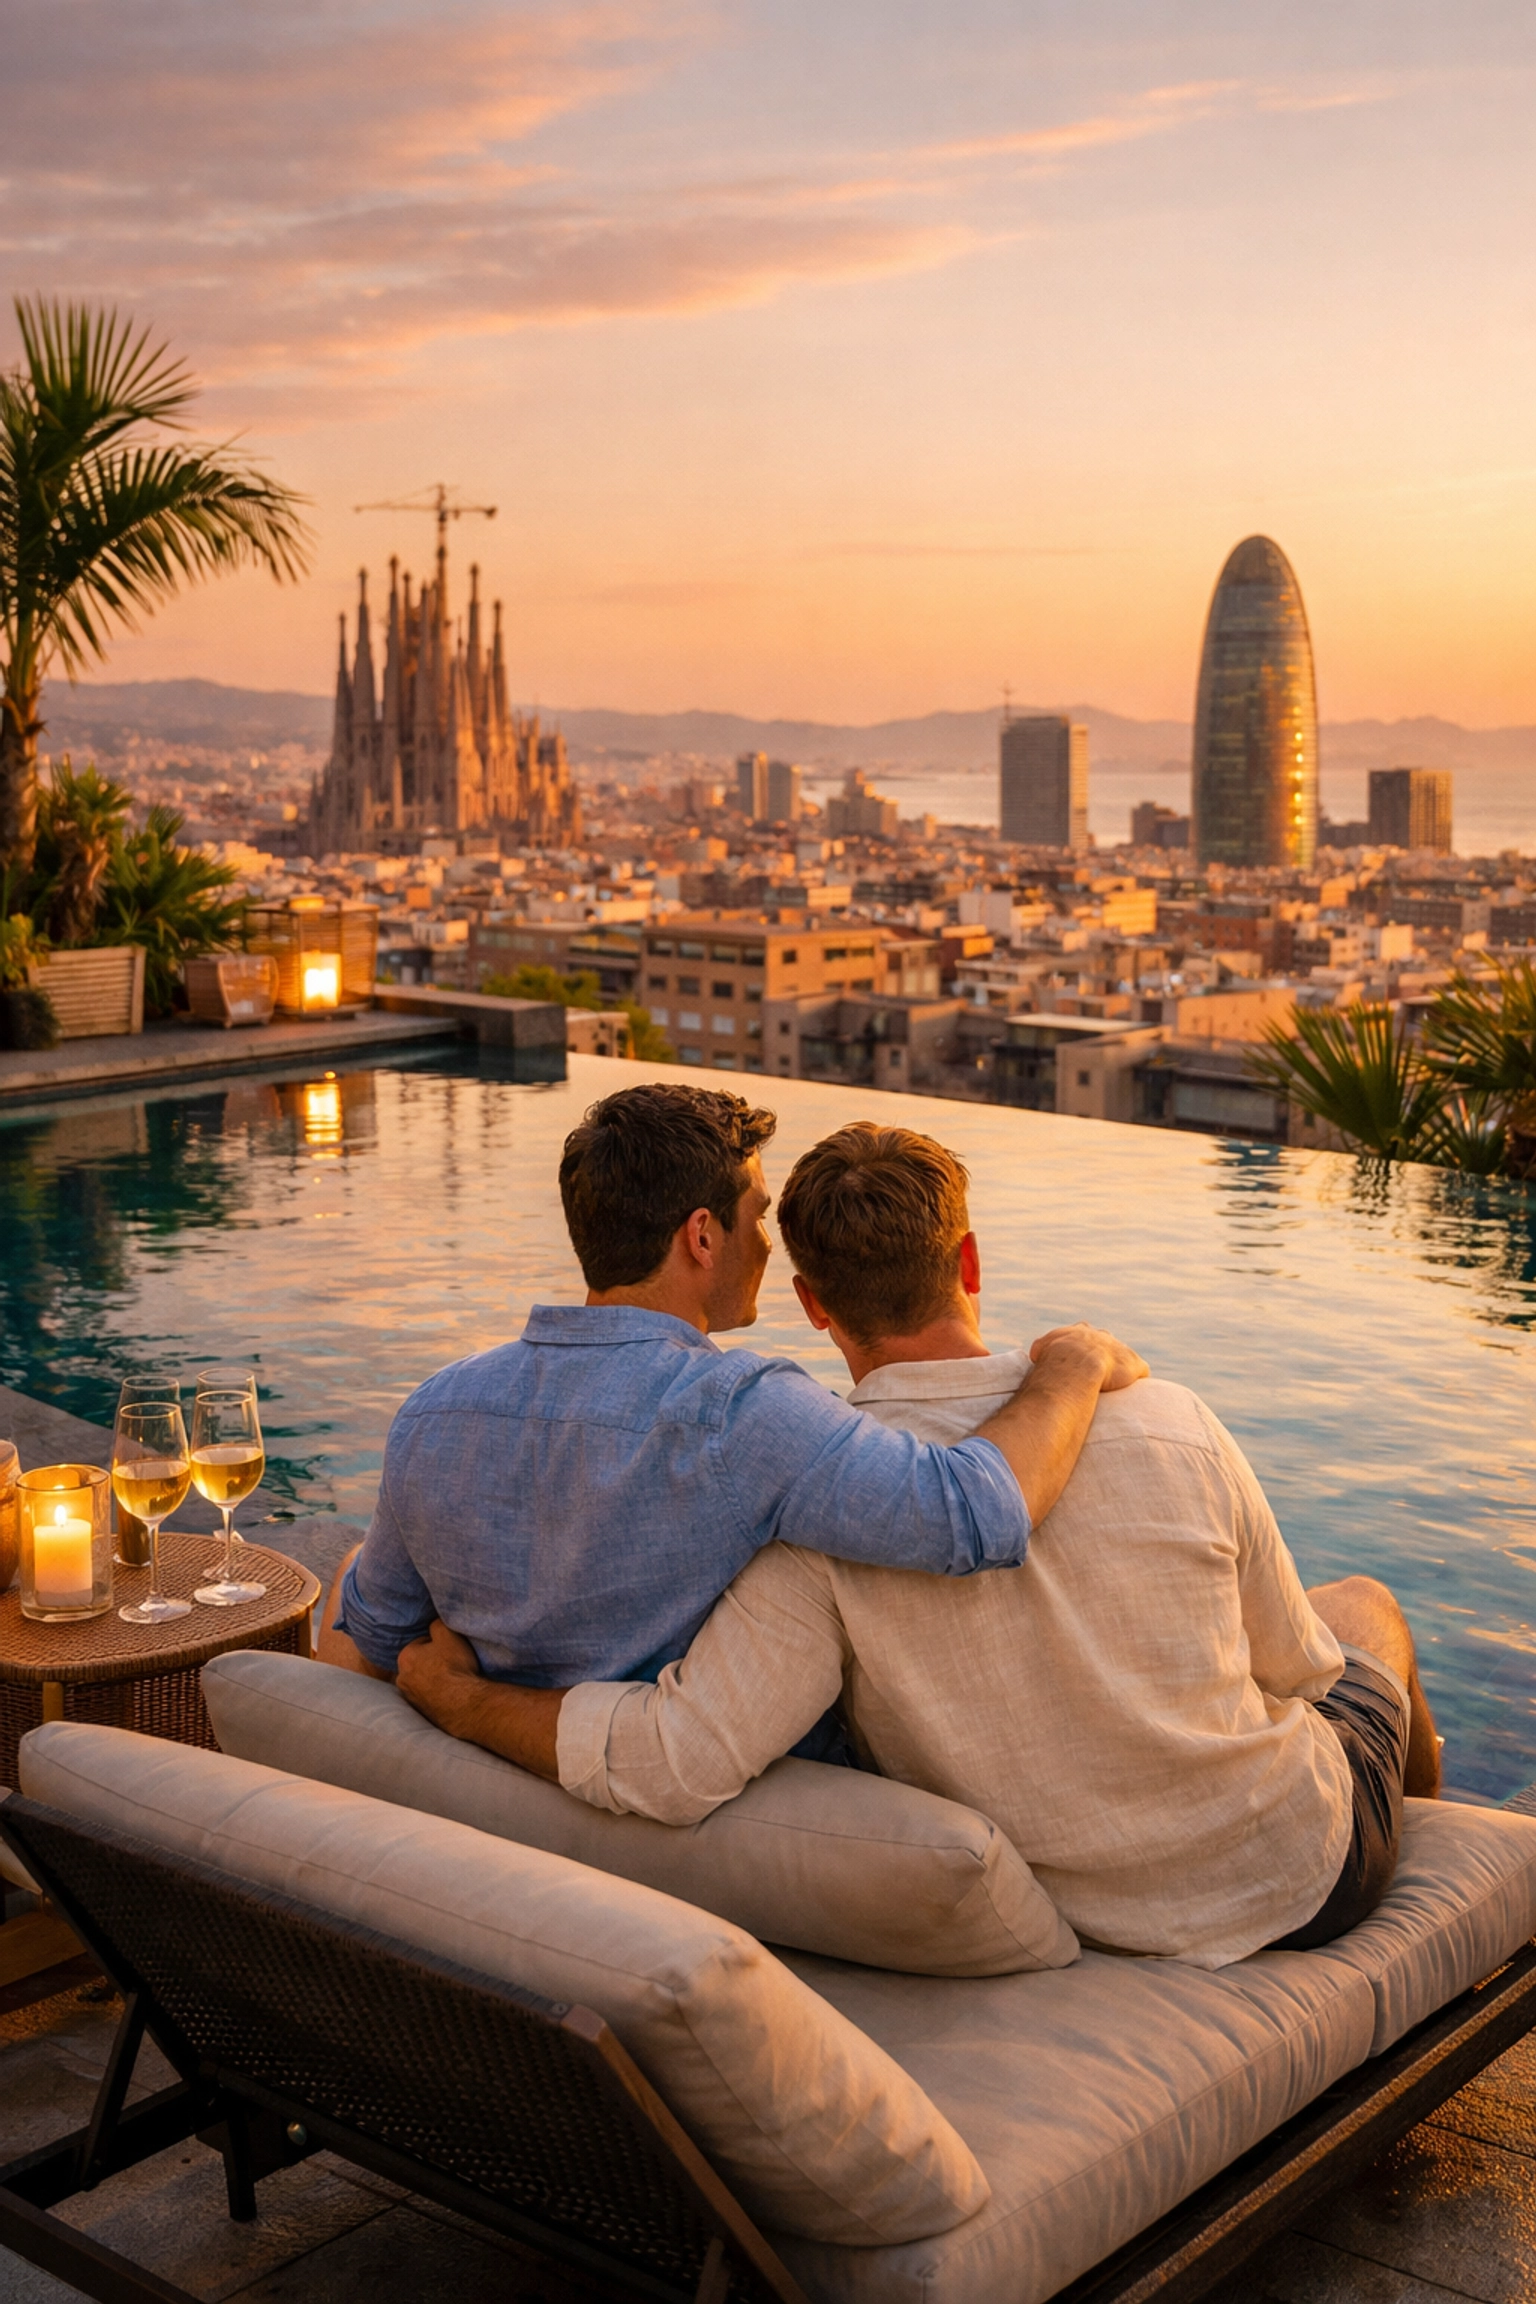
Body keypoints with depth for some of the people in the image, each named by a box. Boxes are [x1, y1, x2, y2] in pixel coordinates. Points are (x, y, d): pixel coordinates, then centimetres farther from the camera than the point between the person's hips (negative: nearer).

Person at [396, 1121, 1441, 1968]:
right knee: (1361, 1603, 33)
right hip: (1296, 1881, -1)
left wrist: (460, 1696, -17)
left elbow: (676, 1763, -33)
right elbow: (1292, 1665, -8)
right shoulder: (1167, 1424, -22)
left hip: (1075, 1920, 1)